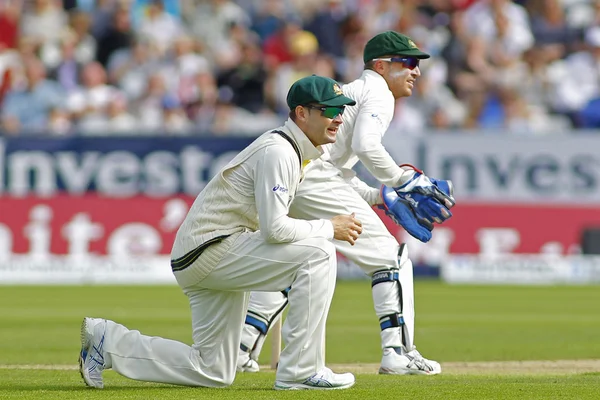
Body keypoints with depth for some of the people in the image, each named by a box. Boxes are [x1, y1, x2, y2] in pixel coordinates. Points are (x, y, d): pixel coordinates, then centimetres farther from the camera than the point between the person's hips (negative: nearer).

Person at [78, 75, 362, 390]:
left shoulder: (295, 150, 15)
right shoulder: (278, 151, -16)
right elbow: (274, 229, -24)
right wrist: (329, 228, -13)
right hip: (208, 249, -10)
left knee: (213, 373, 11)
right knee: (317, 250, -22)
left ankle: (108, 341, 17)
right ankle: (299, 372, -19)